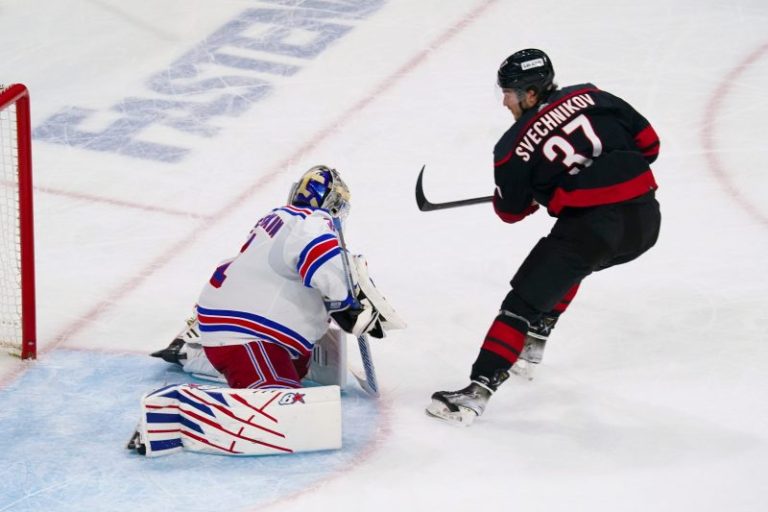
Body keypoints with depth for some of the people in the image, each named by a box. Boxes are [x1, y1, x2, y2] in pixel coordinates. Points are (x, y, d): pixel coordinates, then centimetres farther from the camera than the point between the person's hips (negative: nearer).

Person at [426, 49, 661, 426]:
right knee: (567, 263, 33)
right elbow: (648, 141, 12)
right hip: (646, 217, 7)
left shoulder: (514, 147, 1)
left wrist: (534, 193, 34)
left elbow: (511, 211, 13)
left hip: (592, 226, -6)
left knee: (524, 300, -1)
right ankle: (530, 349, 38)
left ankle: (478, 391, -11)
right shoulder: (590, 96, 10)